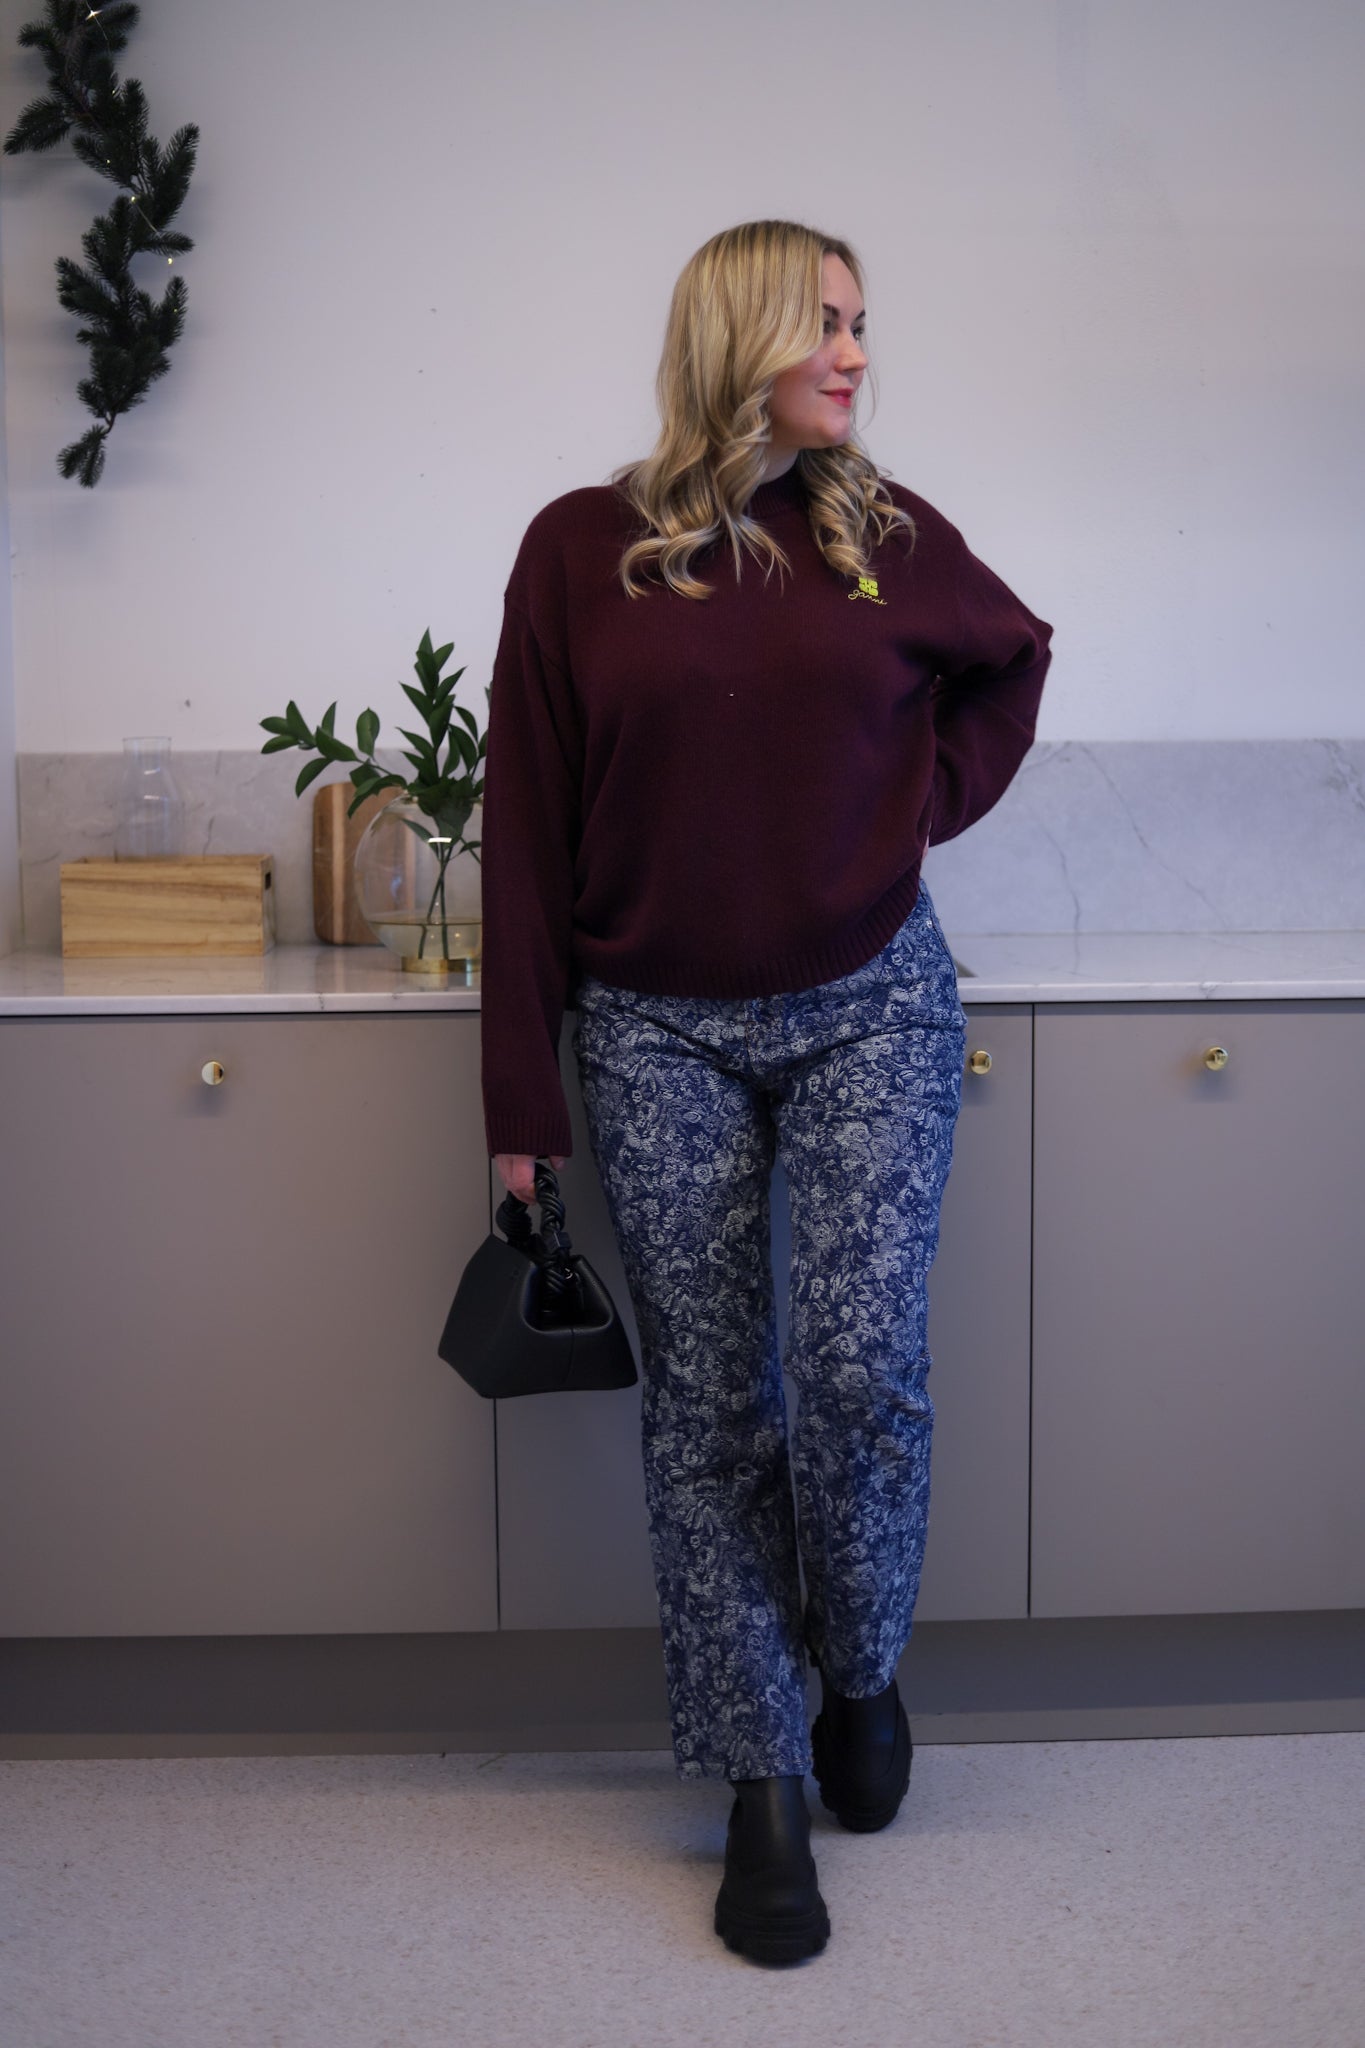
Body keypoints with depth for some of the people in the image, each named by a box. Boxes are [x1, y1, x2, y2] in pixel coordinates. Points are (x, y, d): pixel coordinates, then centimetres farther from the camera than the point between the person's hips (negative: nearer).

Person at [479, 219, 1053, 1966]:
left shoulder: (887, 534, 2)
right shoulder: (581, 551, -3)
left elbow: (1013, 656, 23)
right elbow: (525, 835, -2)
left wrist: (932, 797, 7)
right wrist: (523, 1100, -4)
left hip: (869, 1006, 1)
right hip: (658, 1034, -1)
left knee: (861, 1365, -10)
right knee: (707, 1407, 3)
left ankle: (859, 1668, 21)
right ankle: (761, 1789, 16)